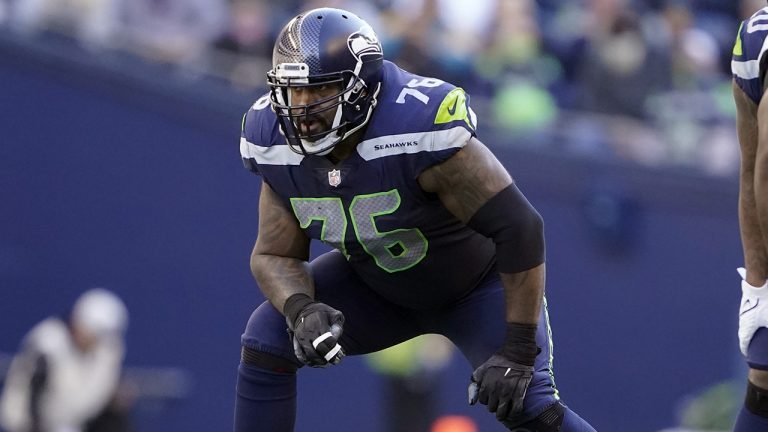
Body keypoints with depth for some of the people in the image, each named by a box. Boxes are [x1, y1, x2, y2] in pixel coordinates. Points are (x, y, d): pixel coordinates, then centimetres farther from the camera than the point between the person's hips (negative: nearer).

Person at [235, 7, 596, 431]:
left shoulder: (417, 128, -39)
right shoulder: (278, 145, -20)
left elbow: (519, 227, -35)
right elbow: (274, 255, -9)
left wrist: (518, 348, -32)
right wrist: (301, 310, -33)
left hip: (477, 283, -5)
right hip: (374, 285, 5)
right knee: (266, 340, -12)